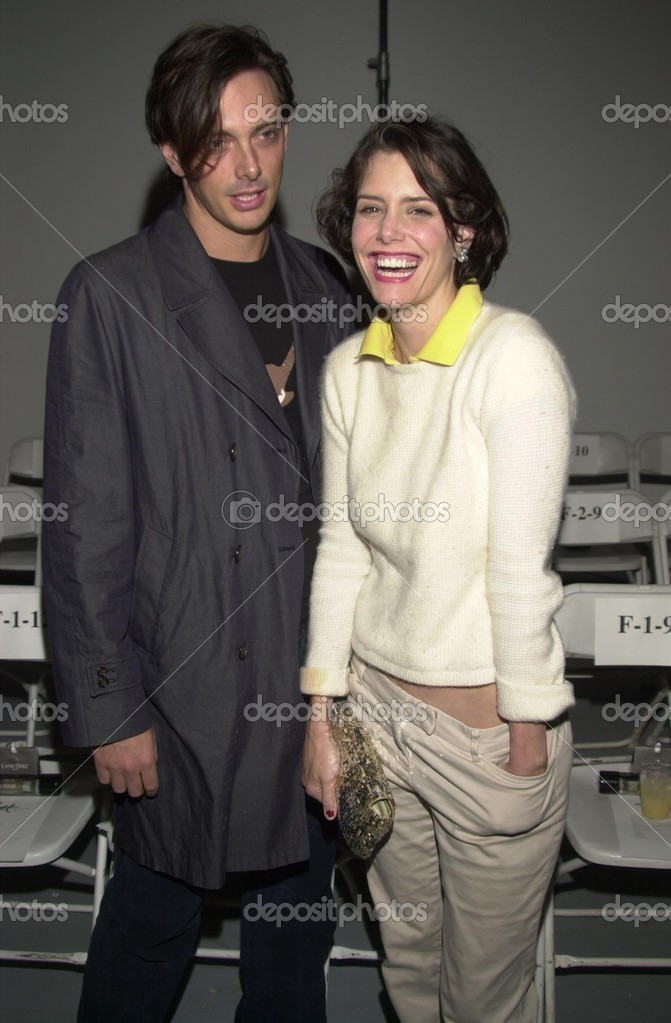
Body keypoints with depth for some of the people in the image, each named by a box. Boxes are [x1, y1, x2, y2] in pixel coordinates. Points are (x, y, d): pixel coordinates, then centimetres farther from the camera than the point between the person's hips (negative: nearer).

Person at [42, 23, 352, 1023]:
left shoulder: (323, 285, 5)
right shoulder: (110, 296, -11)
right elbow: (85, 525, -11)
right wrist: (109, 707, -11)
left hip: (311, 670, 5)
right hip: (184, 678, -4)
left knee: (298, 903, 20)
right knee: (156, 914, 14)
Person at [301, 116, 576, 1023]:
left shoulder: (513, 356, -20)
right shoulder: (348, 368, 0)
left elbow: (520, 568, -19)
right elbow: (342, 545, 3)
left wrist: (527, 745, -13)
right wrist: (322, 713, 4)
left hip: (489, 722, -5)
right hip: (377, 702, 5)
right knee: (406, 949, 26)